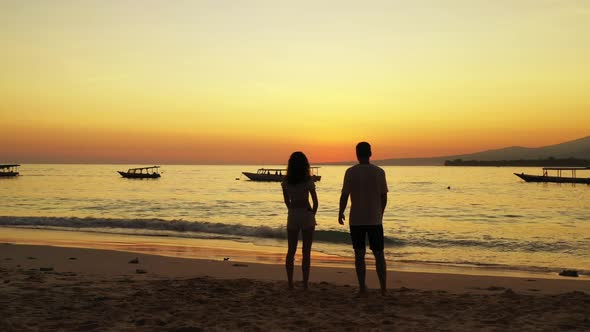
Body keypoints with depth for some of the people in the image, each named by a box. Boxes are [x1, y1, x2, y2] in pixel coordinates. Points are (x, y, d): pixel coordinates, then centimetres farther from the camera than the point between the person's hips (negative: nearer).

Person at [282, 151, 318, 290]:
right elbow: (315, 201, -5)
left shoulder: (286, 181, -2)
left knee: (291, 251, 12)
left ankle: (290, 283, 12)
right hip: (306, 215, -3)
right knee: (306, 252, 4)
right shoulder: (308, 181, -11)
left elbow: (286, 201, 8)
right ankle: (305, 284, 4)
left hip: (292, 216, 3)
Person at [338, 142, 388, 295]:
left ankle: (362, 287, 9)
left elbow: (344, 195, -6)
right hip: (375, 219, 1)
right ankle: (384, 288, 8)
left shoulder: (351, 172, -7)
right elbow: (384, 196, 2)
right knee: (379, 254, 9)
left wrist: (341, 213, 8)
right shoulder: (379, 172, -2)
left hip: (356, 220, -1)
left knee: (359, 254, 7)